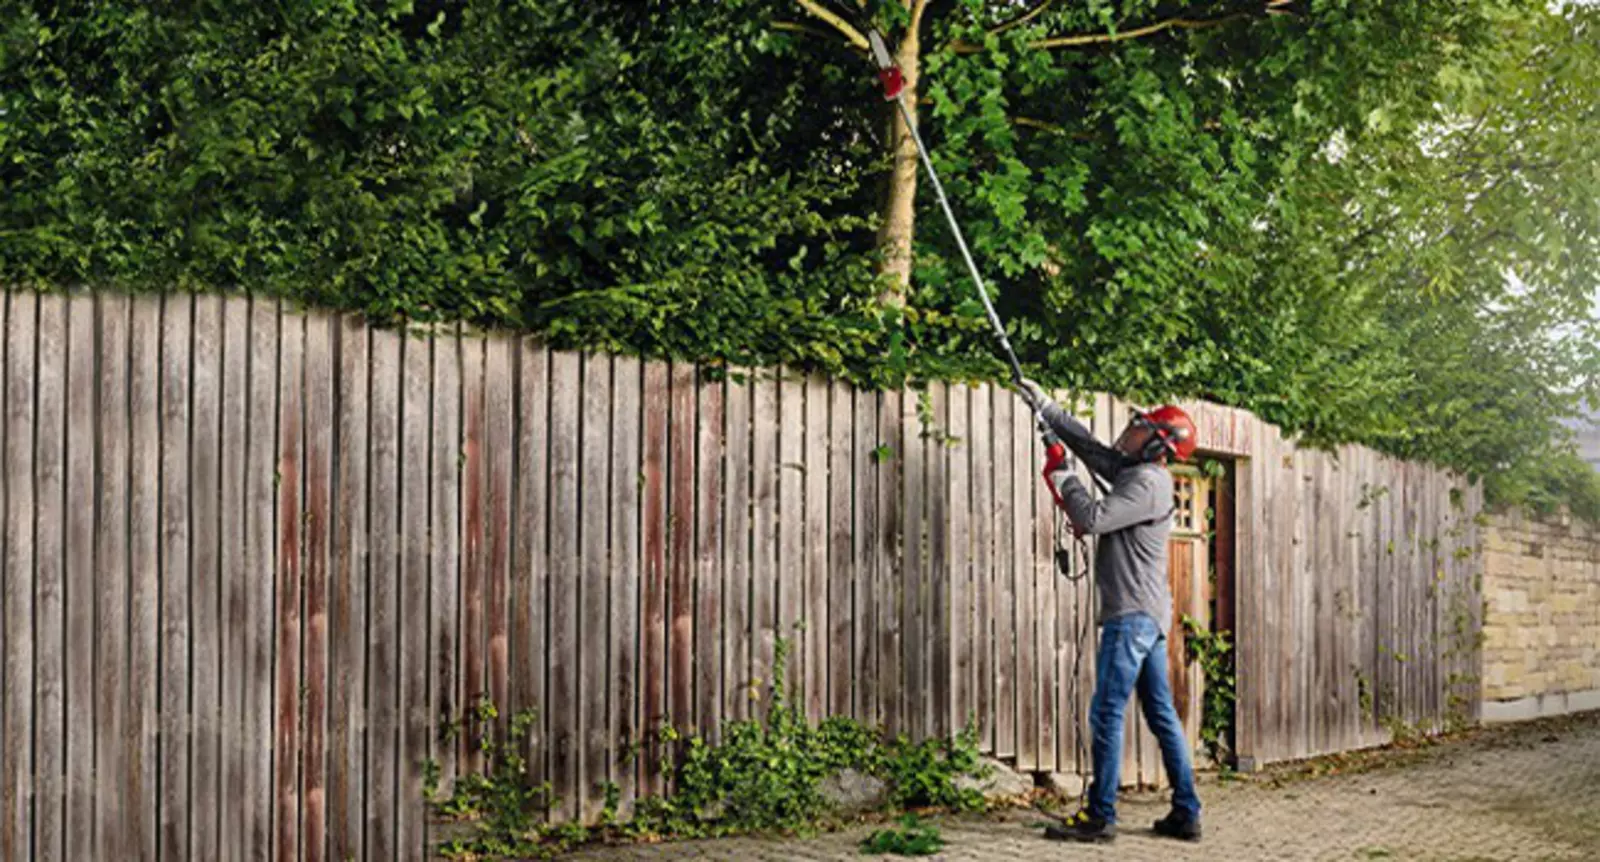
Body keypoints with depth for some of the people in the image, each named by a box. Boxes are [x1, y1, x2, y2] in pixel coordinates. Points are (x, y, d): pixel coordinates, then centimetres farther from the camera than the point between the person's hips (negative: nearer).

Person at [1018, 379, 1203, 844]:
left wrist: (1061, 478, -7)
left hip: (1133, 614, -10)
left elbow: (1094, 518, -21)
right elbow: (1087, 444, 21)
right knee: (1162, 715, 10)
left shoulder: (1148, 484, -14)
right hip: (1147, 614, 10)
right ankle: (1186, 814, 14)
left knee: (1107, 714, -8)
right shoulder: (1132, 472, 15)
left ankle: (1099, 818, -4)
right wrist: (1043, 403, 18)